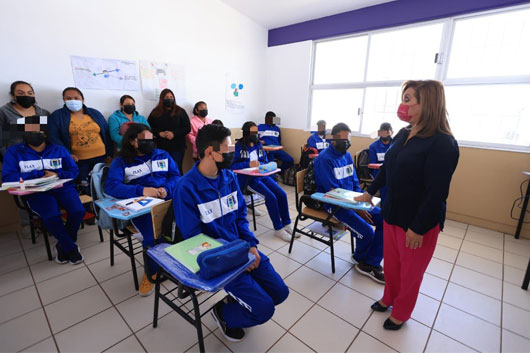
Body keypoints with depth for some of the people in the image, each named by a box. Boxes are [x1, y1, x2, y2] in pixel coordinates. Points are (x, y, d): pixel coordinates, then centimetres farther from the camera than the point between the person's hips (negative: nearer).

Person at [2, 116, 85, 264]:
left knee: (78, 211, -25)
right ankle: (71, 248, -7)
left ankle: (63, 245, 5)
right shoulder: (14, 152, 7)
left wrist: (57, 175, -11)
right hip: (36, 193, -2)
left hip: (62, 188, 2)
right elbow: (8, 178, -4)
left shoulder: (59, 150, 11)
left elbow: (74, 171, 8)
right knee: (51, 216, -32)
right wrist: (38, 175, -11)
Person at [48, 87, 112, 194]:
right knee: (85, 188, -1)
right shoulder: (57, 116, 5)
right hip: (78, 160, -2)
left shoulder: (95, 113, 11)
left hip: (100, 157, 2)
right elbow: (53, 137, -3)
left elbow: (106, 133, 12)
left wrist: (109, 153, 6)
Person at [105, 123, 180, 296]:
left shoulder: (163, 155, 19)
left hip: (169, 200, 3)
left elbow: (176, 176, 11)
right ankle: (151, 272, 1)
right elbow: (111, 186, -5)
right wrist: (141, 191, -19)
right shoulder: (121, 161, 10)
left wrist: (166, 189, -11)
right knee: (151, 236, -32)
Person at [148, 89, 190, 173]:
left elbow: (187, 128, -1)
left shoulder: (180, 111, 4)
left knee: (176, 169, -4)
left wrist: (174, 133, -14)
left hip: (177, 147, -2)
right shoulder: (155, 112, 10)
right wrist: (159, 133, -10)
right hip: (161, 147, 2)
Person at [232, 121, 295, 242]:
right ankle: (278, 229, -7)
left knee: (282, 194, -12)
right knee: (271, 197, -23)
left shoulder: (259, 144, 13)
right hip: (249, 178, -6)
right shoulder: (239, 146, -3)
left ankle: (287, 224, 3)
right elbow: (232, 165, -9)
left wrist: (259, 164, -9)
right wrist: (248, 164, -22)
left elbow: (266, 161, 15)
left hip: (262, 175, 6)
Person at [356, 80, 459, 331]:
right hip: (392, 213, 7)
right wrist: (370, 192, 22)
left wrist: (419, 228, -18)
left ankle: (401, 313, 38)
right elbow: (387, 168, 14)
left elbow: (436, 192, -21)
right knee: (390, 263, 22)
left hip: (419, 221, -6)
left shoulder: (442, 143, -20)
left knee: (410, 271, 15)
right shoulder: (403, 134, 3)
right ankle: (389, 298, 46)